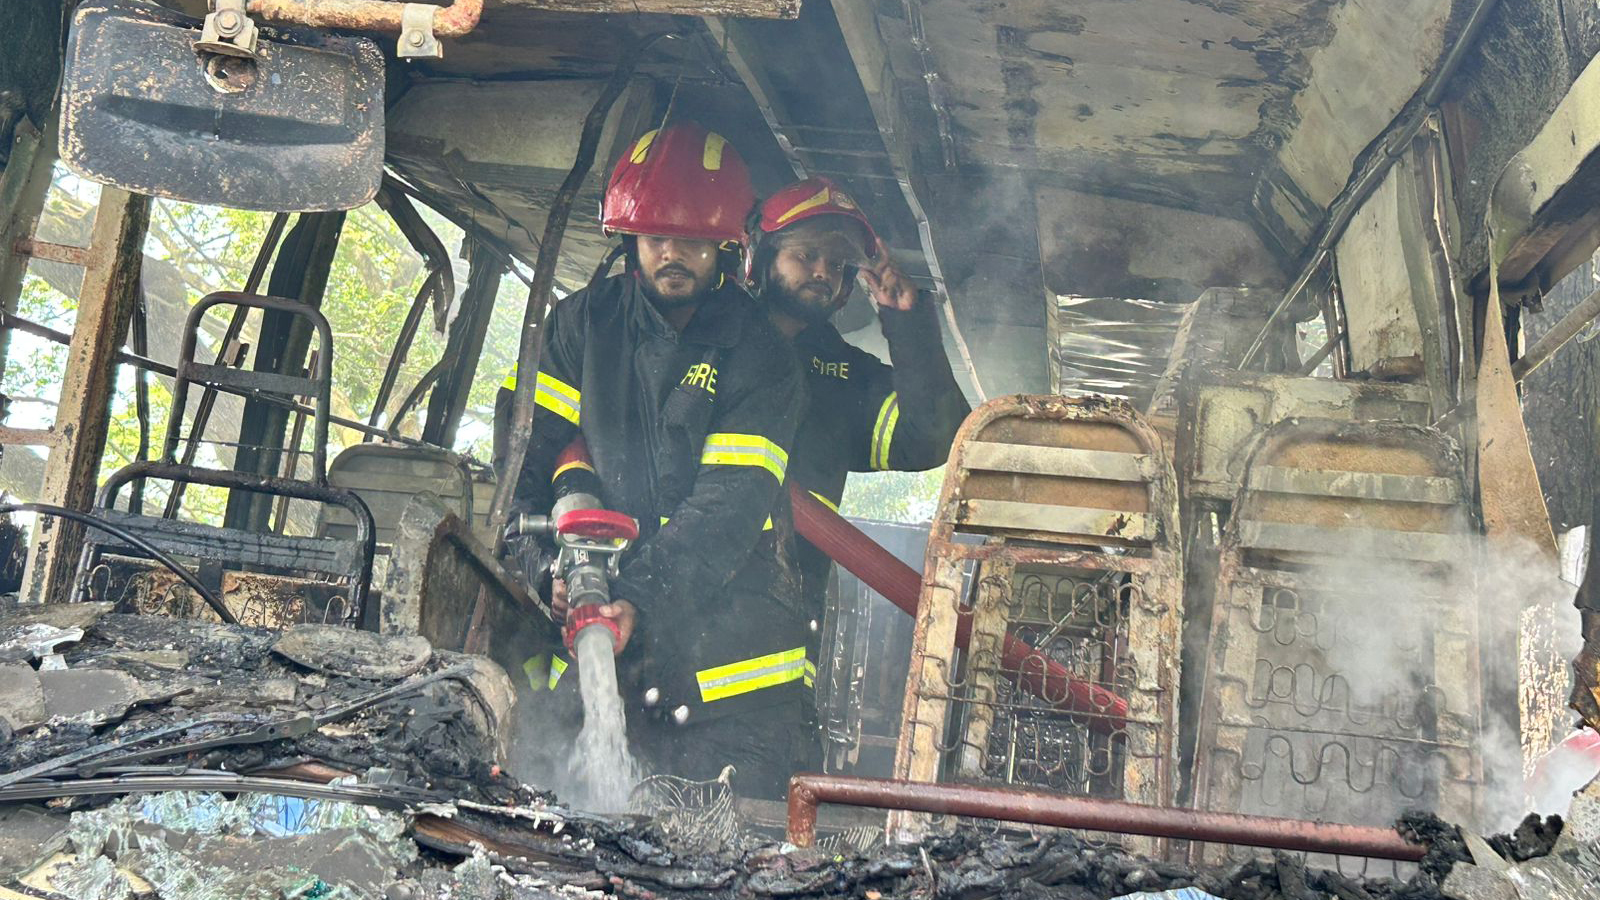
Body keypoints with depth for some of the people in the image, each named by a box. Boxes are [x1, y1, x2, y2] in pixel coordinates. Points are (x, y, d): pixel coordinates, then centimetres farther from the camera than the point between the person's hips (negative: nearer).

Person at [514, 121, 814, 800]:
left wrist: (639, 598, -27)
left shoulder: (762, 360, -2)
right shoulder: (583, 325, 8)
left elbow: (728, 508, -13)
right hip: (596, 634, 2)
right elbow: (531, 455, 5)